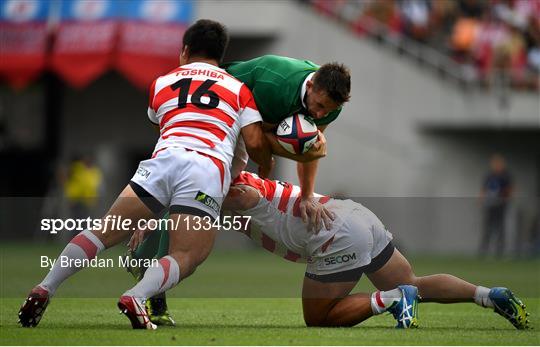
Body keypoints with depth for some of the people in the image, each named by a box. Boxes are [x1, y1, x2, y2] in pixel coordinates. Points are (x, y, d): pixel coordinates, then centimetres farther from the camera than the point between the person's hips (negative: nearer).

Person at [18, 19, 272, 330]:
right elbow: (255, 143, 12)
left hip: (164, 158, 2)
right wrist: (266, 165, 34)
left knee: (105, 233, 6)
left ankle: (44, 290, -5)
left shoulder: (161, 83, 28)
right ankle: (137, 297, -32)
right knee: (185, 259, -5)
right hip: (209, 170, -2)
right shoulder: (239, 88, 22)